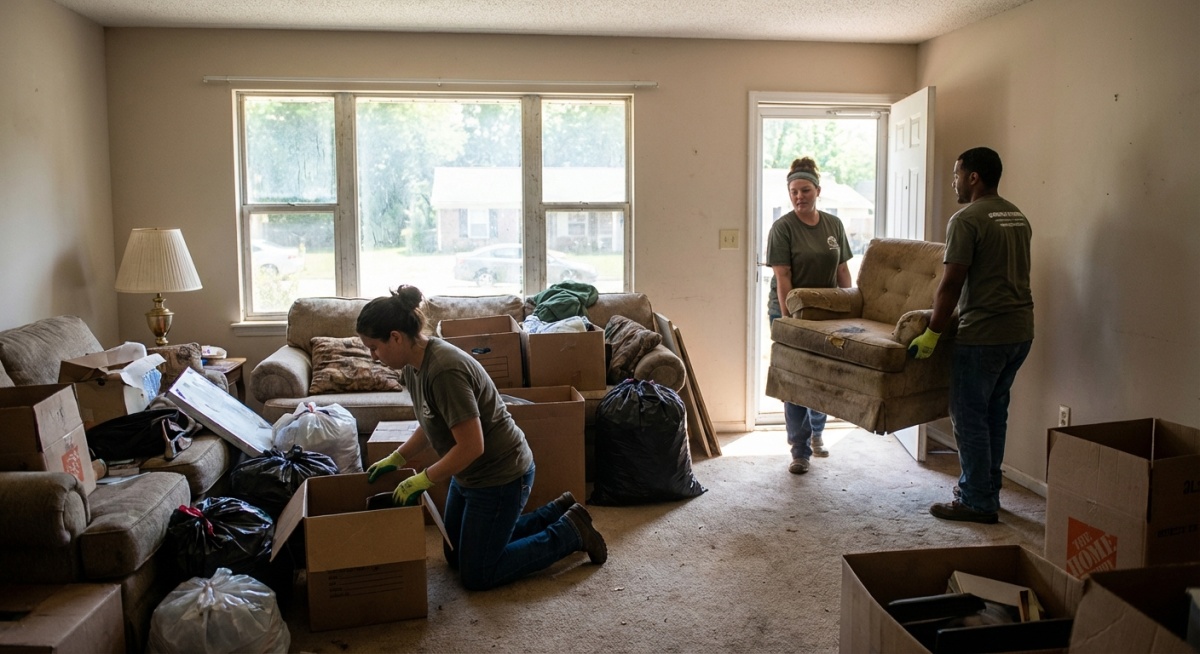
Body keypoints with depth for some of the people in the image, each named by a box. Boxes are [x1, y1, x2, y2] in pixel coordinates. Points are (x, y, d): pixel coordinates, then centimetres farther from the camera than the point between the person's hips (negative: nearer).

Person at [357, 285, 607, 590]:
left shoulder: (444, 370, -31)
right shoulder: (413, 365, -1)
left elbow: (471, 446, -31)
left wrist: (421, 480, -21)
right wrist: (396, 458, 9)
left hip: (501, 476, -10)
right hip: (469, 475, 10)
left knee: (476, 575, 2)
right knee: (457, 556, 22)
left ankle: (570, 532, 12)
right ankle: (558, 512, 26)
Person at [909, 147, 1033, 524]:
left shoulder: (966, 220, -13)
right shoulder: (1019, 218, 14)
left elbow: (951, 283, -17)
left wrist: (932, 333, -12)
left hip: (983, 334, -9)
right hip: (1021, 330, 9)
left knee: (969, 415, 1)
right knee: (995, 412, 18)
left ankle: (977, 502, 7)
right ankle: (988, 491, 27)